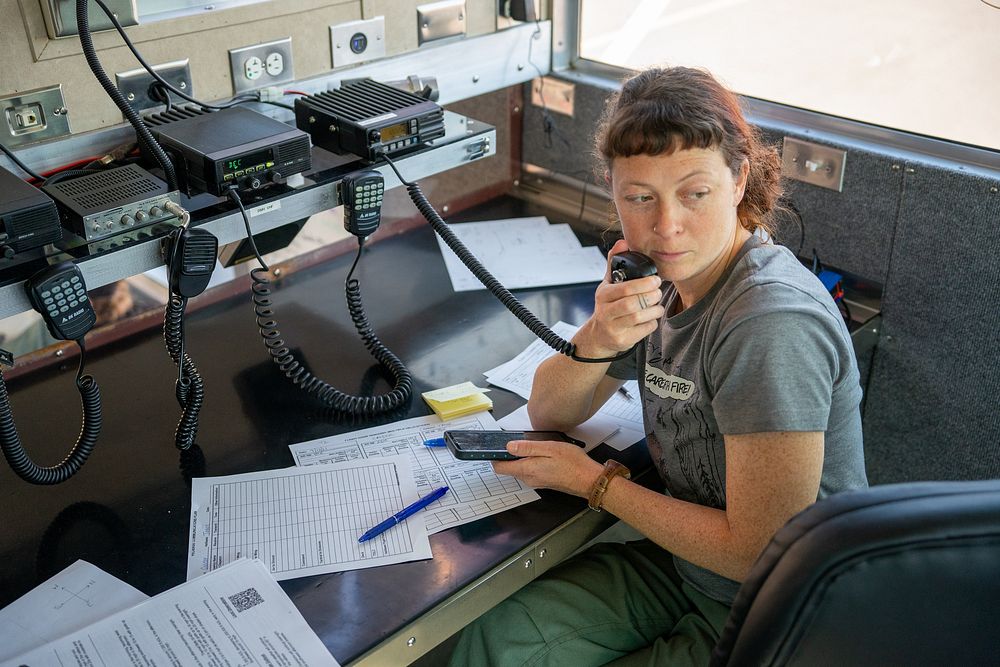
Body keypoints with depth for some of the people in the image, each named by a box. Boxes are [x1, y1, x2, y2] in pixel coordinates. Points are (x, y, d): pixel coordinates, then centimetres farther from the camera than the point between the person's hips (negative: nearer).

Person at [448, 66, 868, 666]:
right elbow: (549, 412, 2)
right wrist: (598, 340, -21)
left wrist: (595, 481, -16)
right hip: (685, 564, 7)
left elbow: (760, 553, -25)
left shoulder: (772, 326, -29)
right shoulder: (667, 274, -4)